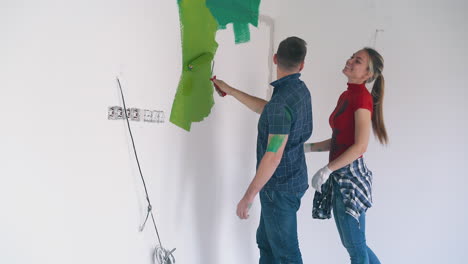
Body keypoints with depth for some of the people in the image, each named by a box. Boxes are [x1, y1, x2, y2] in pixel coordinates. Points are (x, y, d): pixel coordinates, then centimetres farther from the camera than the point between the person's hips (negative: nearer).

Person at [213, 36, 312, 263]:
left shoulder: (282, 100, -25)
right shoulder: (299, 90, 4)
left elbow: (273, 155, -27)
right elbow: (266, 109, 21)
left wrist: (249, 196, -22)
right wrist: (229, 90, 26)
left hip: (280, 187, -10)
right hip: (292, 179, 10)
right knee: (266, 241, 21)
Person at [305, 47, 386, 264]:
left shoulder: (363, 97, -14)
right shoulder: (346, 96, 13)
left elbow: (360, 146, -20)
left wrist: (327, 170, -18)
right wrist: (308, 147, 12)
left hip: (351, 175, -9)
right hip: (339, 176, 9)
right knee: (351, 243, 18)